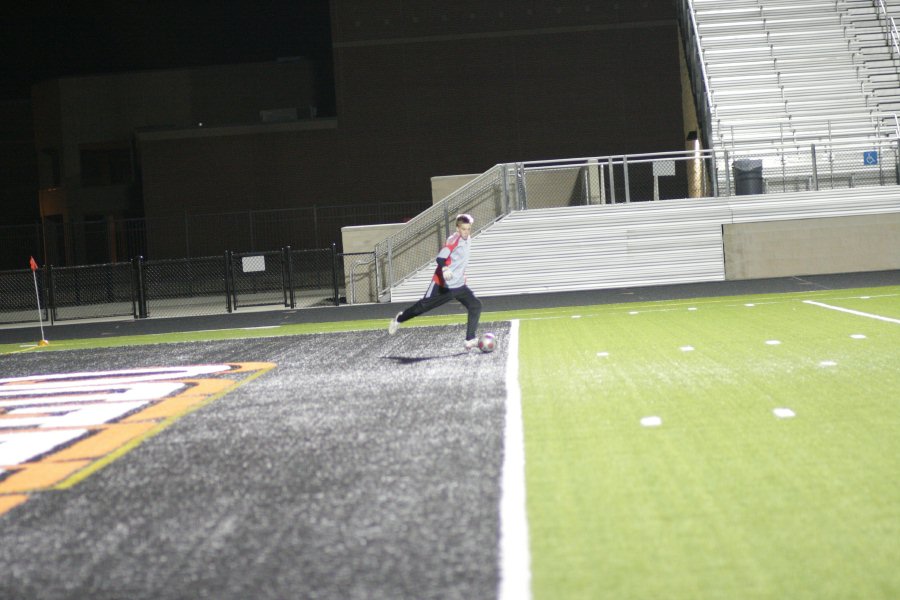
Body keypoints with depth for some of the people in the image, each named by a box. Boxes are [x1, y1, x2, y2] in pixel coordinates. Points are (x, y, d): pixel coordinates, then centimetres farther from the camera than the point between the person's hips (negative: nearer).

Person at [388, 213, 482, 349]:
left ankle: (470, 340, -9)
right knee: (423, 306, 4)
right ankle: (399, 319, 32)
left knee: (476, 306, -9)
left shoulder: (467, 240, 8)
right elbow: (440, 258, -30)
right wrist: (445, 269, -47)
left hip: (459, 285, 7)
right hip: (442, 285, -7)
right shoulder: (453, 240, -18)